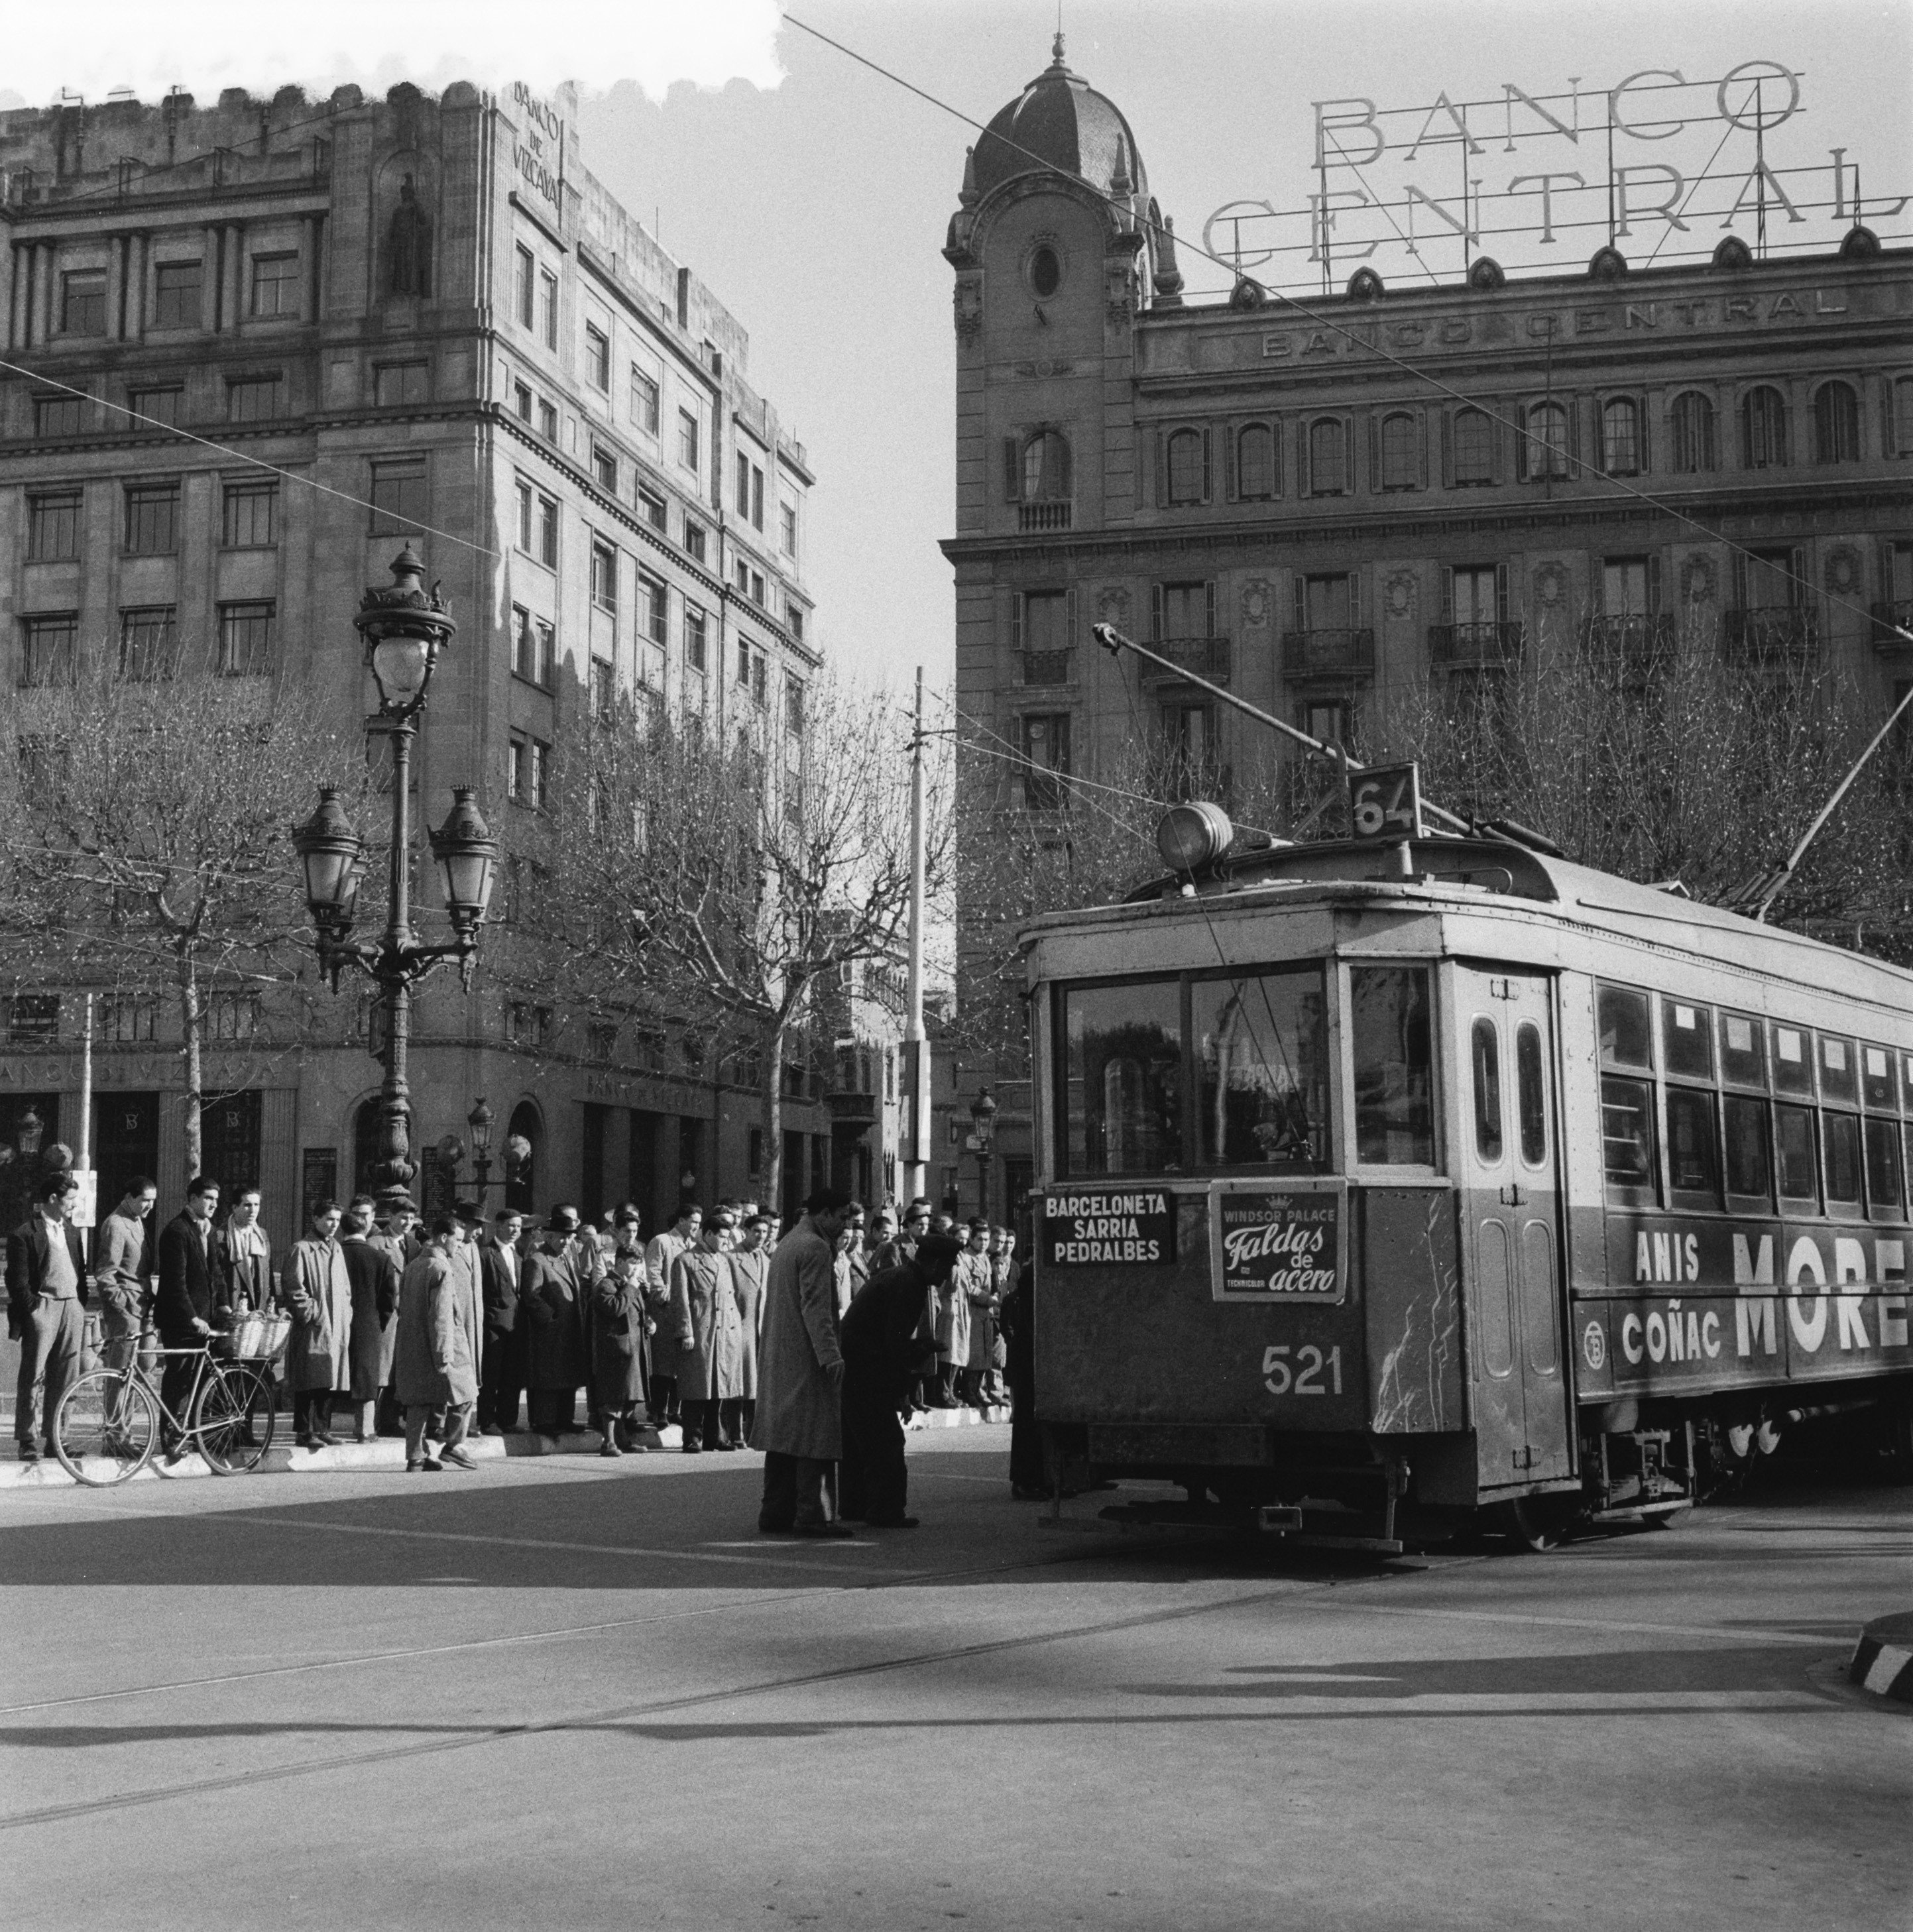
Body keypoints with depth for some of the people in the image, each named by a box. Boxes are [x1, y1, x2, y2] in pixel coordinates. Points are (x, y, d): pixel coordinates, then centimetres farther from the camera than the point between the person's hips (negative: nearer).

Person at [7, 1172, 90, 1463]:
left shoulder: (71, 1231, 16)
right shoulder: (25, 1234, -6)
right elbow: (17, 1282, -8)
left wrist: (81, 1306, 11)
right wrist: (33, 1309, -12)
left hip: (71, 1308, 6)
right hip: (42, 1308, -6)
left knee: (65, 1379, 7)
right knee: (33, 1377, -2)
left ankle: (55, 1439, 14)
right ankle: (27, 1441, 2)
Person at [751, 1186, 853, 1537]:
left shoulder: (786, 1243, 18)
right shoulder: (815, 1248, -13)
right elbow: (815, 1308, -20)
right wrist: (831, 1355, -23)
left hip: (778, 1356, 10)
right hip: (806, 1358, -10)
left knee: (782, 1431, 11)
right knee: (814, 1434, -7)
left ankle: (775, 1512, 13)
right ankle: (809, 1515, -8)